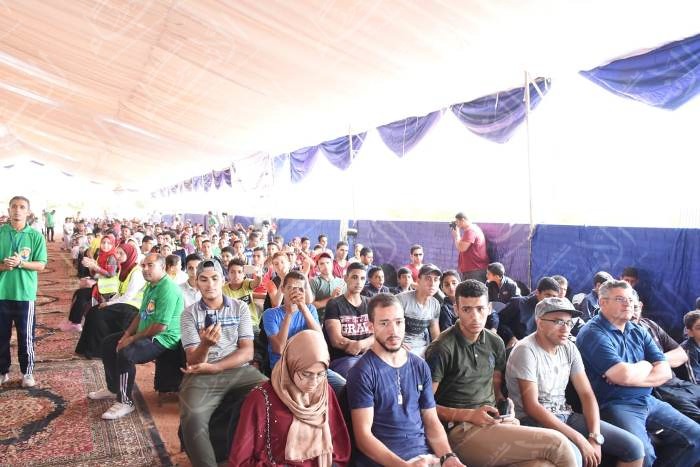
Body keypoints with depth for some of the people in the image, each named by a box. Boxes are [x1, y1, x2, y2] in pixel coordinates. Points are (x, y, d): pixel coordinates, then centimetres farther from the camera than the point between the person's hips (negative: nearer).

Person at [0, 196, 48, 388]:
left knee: (26, 336, 6)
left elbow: (41, 264, -3)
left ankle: (27, 372, 20)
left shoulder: (36, 236, -2)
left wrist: (20, 263, -18)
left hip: (25, 293, -2)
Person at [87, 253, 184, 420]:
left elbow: (160, 326, -27)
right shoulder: (150, 286, 11)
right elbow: (141, 314, 17)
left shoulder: (167, 289, -23)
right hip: (145, 334, 11)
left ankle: (125, 402, -13)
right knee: (108, 343, 17)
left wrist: (132, 339, -17)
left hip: (163, 339, -11)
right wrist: (126, 335, 3)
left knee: (125, 353, -31)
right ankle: (113, 388, 31)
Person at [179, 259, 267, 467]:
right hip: (202, 375, -1)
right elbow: (194, 362, -4)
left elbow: (247, 352, -1)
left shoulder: (240, 307, 6)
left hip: (239, 370, 1)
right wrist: (205, 344, -27)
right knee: (192, 418, -30)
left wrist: (212, 367, -13)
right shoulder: (189, 314, 4)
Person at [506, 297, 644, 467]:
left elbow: (587, 394, 5)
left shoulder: (569, 348, 6)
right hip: (533, 420, -7)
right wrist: (579, 439, -22)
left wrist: (595, 437, -11)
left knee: (633, 446, -4)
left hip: (566, 415, 7)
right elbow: (531, 407, -20)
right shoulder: (526, 350, -16)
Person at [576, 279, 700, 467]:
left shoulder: (639, 332, 13)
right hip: (615, 405, -8)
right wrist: (646, 366, 0)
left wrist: (633, 373, -14)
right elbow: (625, 375, -22)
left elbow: (665, 372, 4)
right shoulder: (593, 333, -12)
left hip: (648, 401, 8)